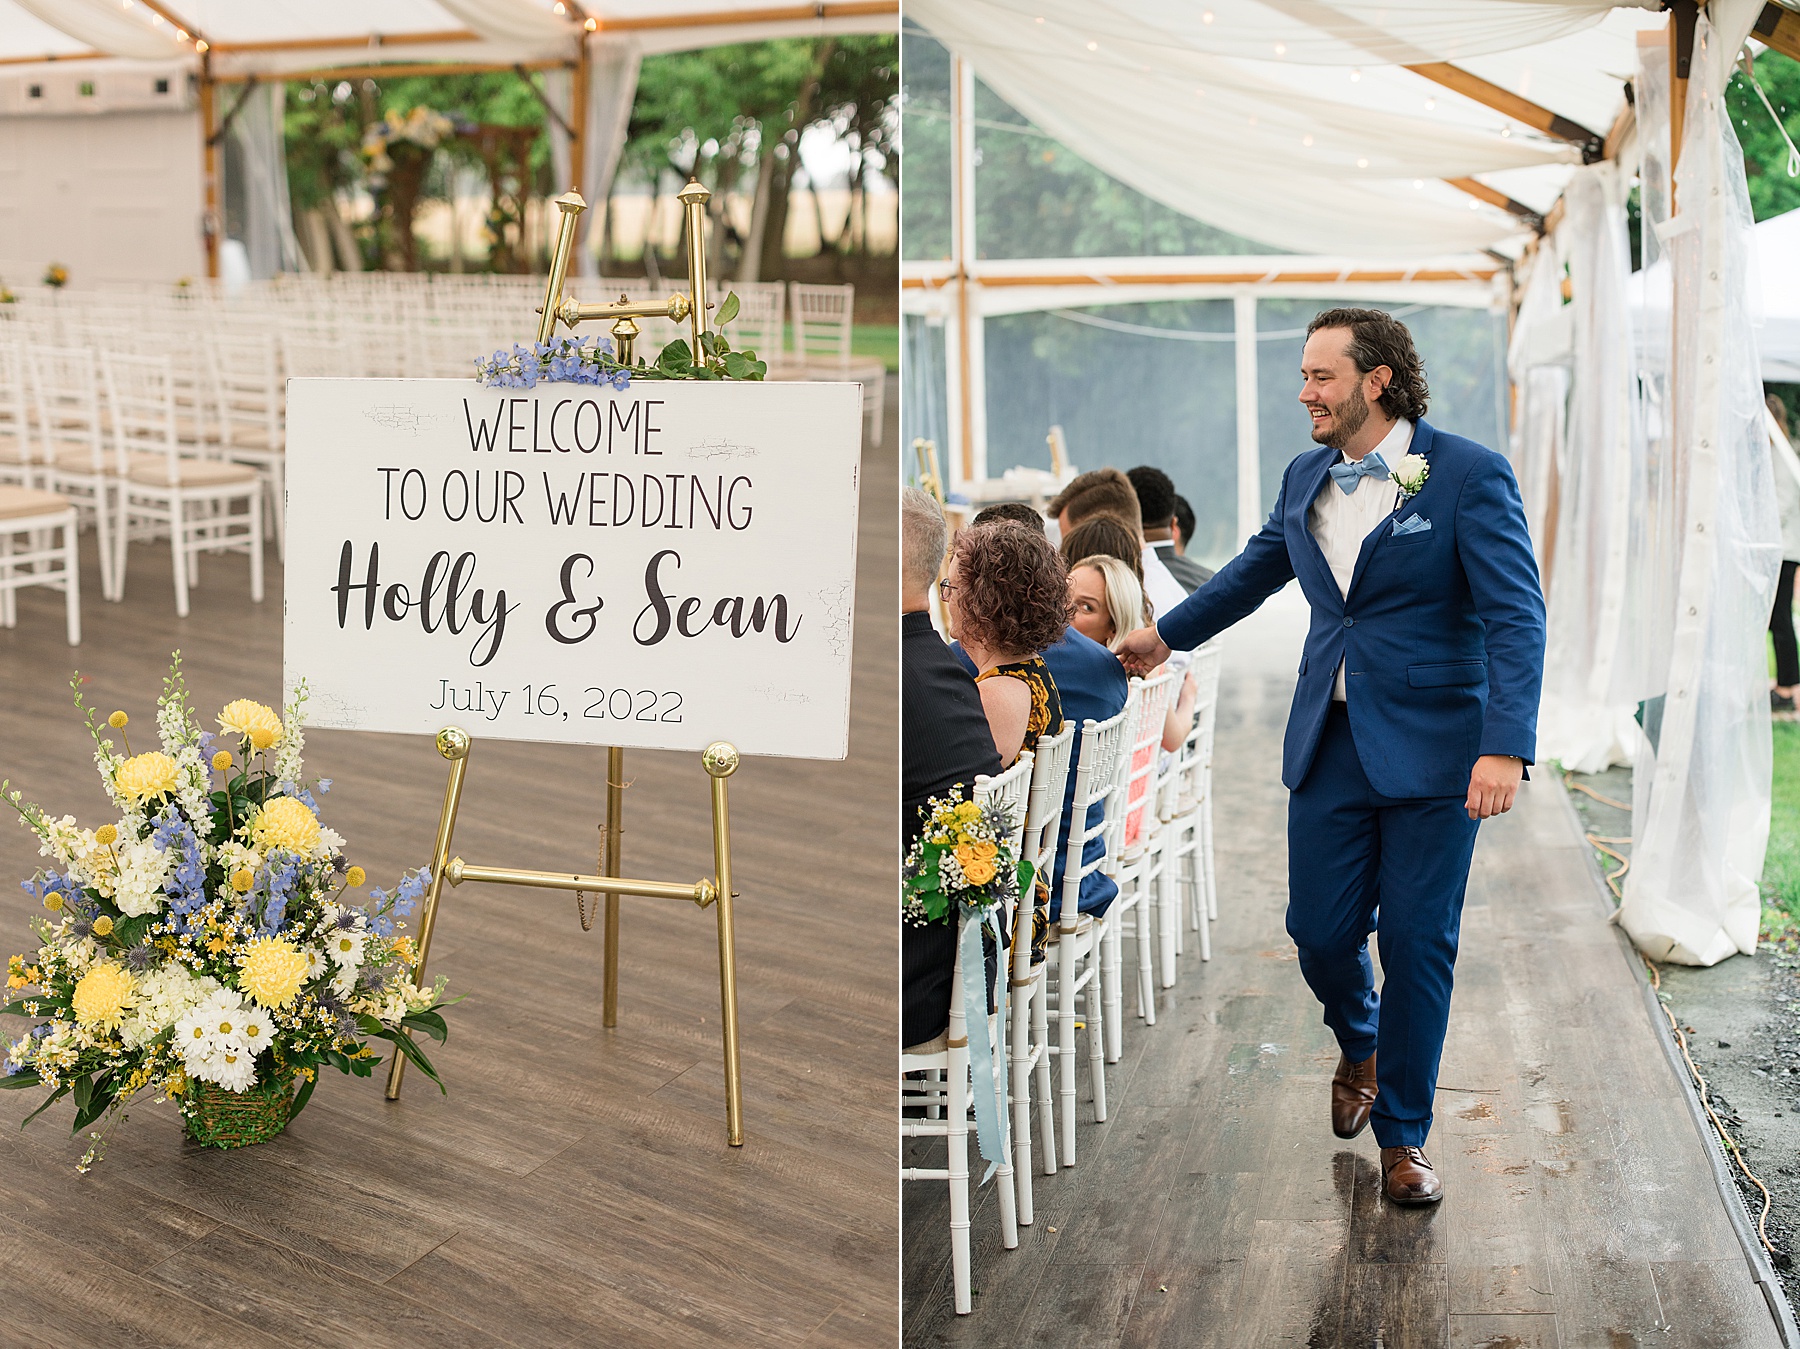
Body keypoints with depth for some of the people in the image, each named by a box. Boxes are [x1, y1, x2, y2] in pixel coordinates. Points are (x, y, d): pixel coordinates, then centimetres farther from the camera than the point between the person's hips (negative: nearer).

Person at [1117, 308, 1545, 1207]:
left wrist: (1504, 747, -27)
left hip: (1431, 750, -5)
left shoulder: (1470, 476, -9)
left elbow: (1516, 616, -16)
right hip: (1329, 744, 5)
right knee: (1319, 931, 7)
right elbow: (1255, 569, 27)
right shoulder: (1305, 478, 9)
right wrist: (1167, 634, 35)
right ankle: (1359, 1049, 41)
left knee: (1417, 943, 2)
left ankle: (1402, 1133, 21)